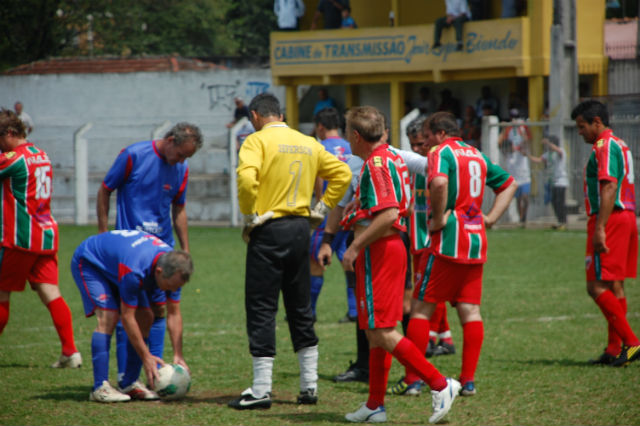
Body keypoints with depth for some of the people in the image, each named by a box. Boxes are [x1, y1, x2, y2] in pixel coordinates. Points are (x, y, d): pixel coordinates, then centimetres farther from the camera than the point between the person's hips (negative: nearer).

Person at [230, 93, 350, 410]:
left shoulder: (257, 140, -8)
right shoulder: (309, 143, 12)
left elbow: (246, 177, -24)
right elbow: (342, 173, 16)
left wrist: (250, 217, -13)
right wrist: (322, 207, 14)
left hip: (269, 231, -6)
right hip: (300, 228, 6)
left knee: (261, 309, -2)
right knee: (300, 308, 15)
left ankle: (261, 390, -3)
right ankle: (309, 386, 17)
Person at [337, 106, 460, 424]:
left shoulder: (376, 163, -16)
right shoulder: (390, 157, 15)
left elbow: (388, 214, -26)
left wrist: (355, 247, -22)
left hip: (378, 252, -11)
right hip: (388, 249, 11)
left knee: (382, 332, -10)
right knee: (375, 332, 12)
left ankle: (439, 384, -8)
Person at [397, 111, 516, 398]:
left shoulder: (442, 152, -7)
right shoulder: (477, 155, 17)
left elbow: (439, 183, -28)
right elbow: (509, 184, 27)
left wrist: (438, 218, -16)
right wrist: (490, 218, 17)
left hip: (449, 243, -7)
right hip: (476, 243, 7)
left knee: (422, 308, 0)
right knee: (470, 311, 6)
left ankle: (412, 379, -1)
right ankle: (468, 380, 3)